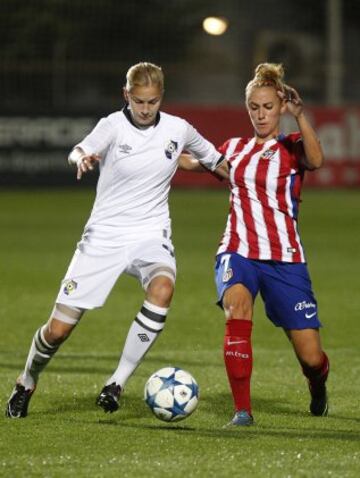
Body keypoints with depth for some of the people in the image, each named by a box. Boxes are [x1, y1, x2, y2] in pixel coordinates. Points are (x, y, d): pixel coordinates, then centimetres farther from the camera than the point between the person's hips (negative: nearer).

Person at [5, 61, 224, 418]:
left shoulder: (178, 130, 1)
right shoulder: (113, 126, -9)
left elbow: (215, 160, 22)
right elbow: (78, 151, -31)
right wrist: (81, 158, -52)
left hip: (151, 235, 1)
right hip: (105, 236, -1)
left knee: (162, 289, -34)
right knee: (59, 328, -2)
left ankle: (117, 383, -22)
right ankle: (26, 384, 29)